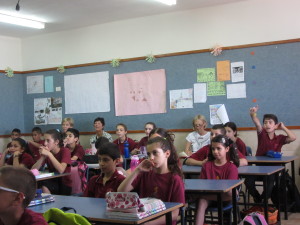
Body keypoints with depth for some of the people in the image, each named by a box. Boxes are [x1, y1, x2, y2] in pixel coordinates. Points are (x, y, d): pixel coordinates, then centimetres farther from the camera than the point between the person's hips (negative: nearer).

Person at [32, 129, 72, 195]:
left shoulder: (65, 151, -12)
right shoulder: (46, 152, 1)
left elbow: (61, 170, -29)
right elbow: (33, 170, -8)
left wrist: (49, 154, -29)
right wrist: (43, 156, -20)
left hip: (65, 185, -4)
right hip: (53, 182, 4)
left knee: (44, 185, -27)